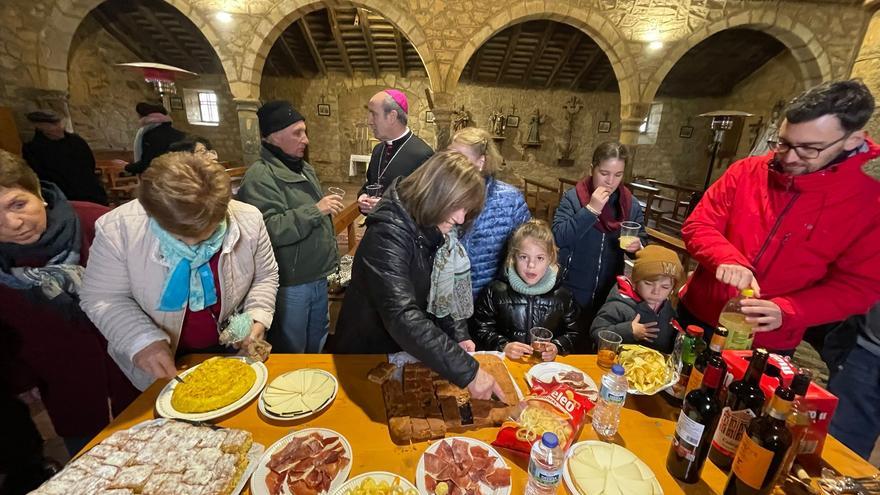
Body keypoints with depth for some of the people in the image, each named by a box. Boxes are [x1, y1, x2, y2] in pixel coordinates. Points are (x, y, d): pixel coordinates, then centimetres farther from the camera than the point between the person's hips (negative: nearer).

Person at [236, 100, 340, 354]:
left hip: (318, 277, 8)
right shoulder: (260, 176, -17)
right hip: (290, 285, -8)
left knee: (317, 345, 25)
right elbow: (270, 230, -30)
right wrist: (315, 210, -26)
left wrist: (329, 256, 21)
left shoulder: (304, 168, 11)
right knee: (291, 354, 12)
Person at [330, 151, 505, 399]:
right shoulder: (388, 235, -31)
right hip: (365, 358, -6)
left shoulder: (428, 232, -5)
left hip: (402, 352, 7)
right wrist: (467, 371, -41)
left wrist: (455, 340, -12)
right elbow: (402, 318, -41)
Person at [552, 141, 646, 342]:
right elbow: (558, 237, -21)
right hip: (572, 290, -3)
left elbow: (642, 242, 9)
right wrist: (590, 209, -25)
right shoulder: (573, 197, -9)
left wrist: (637, 247, -14)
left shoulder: (631, 204, 1)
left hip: (610, 292, 3)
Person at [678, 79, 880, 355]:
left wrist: (786, 312, -24)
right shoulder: (747, 171, -8)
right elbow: (697, 226, -9)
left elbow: (857, 287, -7)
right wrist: (728, 260, -29)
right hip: (698, 315, 2)